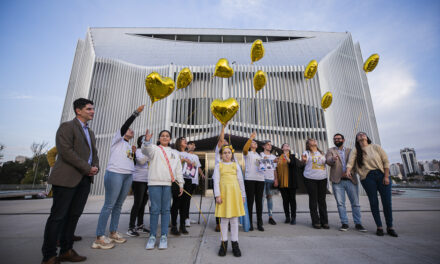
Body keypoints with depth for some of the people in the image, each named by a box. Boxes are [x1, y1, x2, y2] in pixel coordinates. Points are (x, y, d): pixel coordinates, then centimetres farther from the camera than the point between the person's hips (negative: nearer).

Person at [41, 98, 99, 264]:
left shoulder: (90, 132, 21)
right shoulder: (67, 127, -4)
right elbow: (66, 151, -16)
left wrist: (96, 167, -1)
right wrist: (87, 168, -15)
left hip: (85, 179, 7)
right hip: (67, 178, -7)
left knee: (74, 215, 10)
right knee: (58, 216, 1)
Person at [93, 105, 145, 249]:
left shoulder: (129, 146, 22)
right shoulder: (118, 140, 4)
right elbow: (124, 125, -12)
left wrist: (134, 152, 9)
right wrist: (136, 112, -16)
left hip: (128, 175, 7)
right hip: (115, 174, -7)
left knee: (119, 205, 10)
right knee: (109, 205, -6)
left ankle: (113, 232, 18)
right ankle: (99, 237, 1)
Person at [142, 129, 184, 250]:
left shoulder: (174, 153, 20)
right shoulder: (154, 149, 10)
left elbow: (178, 169, 17)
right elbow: (146, 150, -15)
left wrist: (180, 184, 12)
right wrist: (147, 141, -36)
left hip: (169, 184, 2)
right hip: (155, 182, -2)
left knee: (166, 210, 4)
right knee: (155, 209, -1)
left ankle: (164, 236, 12)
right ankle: (152, 236, 12)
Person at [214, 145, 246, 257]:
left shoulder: (236, 165, 10)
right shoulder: (218, 165, 5)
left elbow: (240, 181, 11)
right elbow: (216, 181, 0)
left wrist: (243, 195, 11)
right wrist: (217, 195, -7)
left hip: (235, 193, 1)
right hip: (223, 192, -1)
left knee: (234, 218, 6)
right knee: (224, 218, 4)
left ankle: (235, 243, 18)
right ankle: (224, 242, 19)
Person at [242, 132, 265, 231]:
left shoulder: (259, 155, 23)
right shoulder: (247, 154, 6)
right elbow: (244, 149, -18)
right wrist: (251, 138, -24)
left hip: (260, 179, 5)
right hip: (249, 179, -5)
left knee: (259, 201, 6)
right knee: (250, 201, -3)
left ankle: (259, 224, 13)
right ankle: (249, 223, 6)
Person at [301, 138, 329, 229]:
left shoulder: (321, 153, 16)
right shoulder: (307, 153, 1)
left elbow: (326, 162, 23)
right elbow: (303, 162, -13)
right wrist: (303, 160, -38)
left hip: (322, 178, 4)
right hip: (310, 179, -4)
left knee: (322, 200, 7)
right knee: (313, 200, 0)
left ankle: (324, 221, 16)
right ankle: (316, 222, 9)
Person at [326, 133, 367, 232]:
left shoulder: (350, 150, 15)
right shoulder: (331, 150, 9)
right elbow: (328, 161, -9)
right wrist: (333, 159, -32)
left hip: (350, 180, 1)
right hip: (337, 181, -1)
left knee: (355, 203, 3)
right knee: (340, 203, 2)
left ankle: (358, 224, 14)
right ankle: (344, 223, 11)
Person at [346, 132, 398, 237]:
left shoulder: (376, 147, 5)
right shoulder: (355, 151, 5)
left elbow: (386, 161, 3)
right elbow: (350, 163, -7)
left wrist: (386, 176, -5)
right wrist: (348, 171, -28)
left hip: (382, 175, 1)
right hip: (367, 178, -1)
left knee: (387, 202, 2)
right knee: (374, 203, 2)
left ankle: (390, 227, 15)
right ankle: (379, 227, 11)